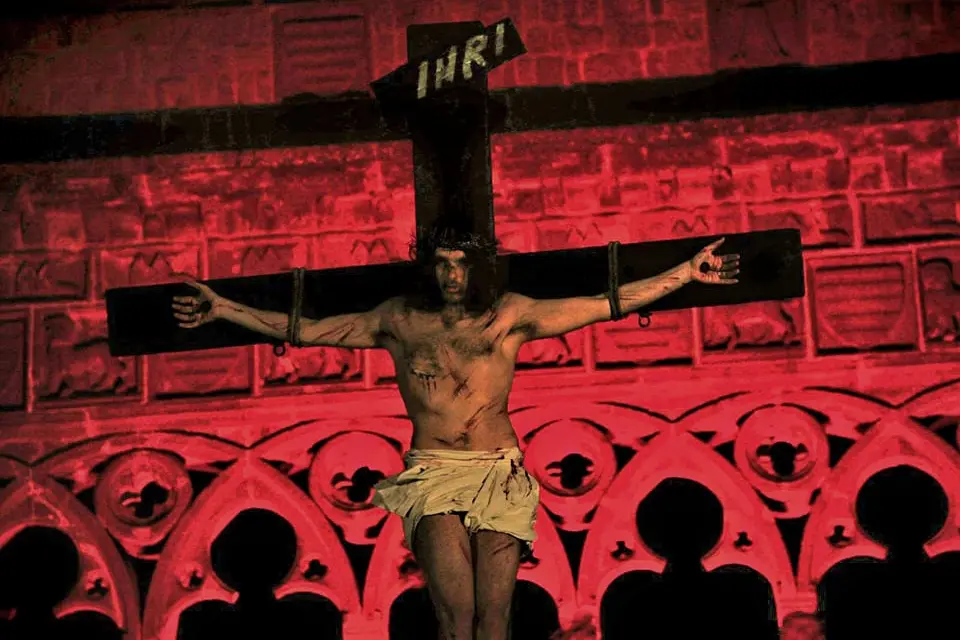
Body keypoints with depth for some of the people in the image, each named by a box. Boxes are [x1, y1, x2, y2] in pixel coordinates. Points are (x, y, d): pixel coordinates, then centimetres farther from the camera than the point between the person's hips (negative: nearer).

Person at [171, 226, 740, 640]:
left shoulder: (510, 315, 9)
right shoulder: (400, 319, 12)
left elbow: (608, 304, 9)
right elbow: (303, 329, 18)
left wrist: (687, 272, 7)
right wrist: (223, 308, 16)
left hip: (499, 472, 0)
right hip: (433, 474, 0)